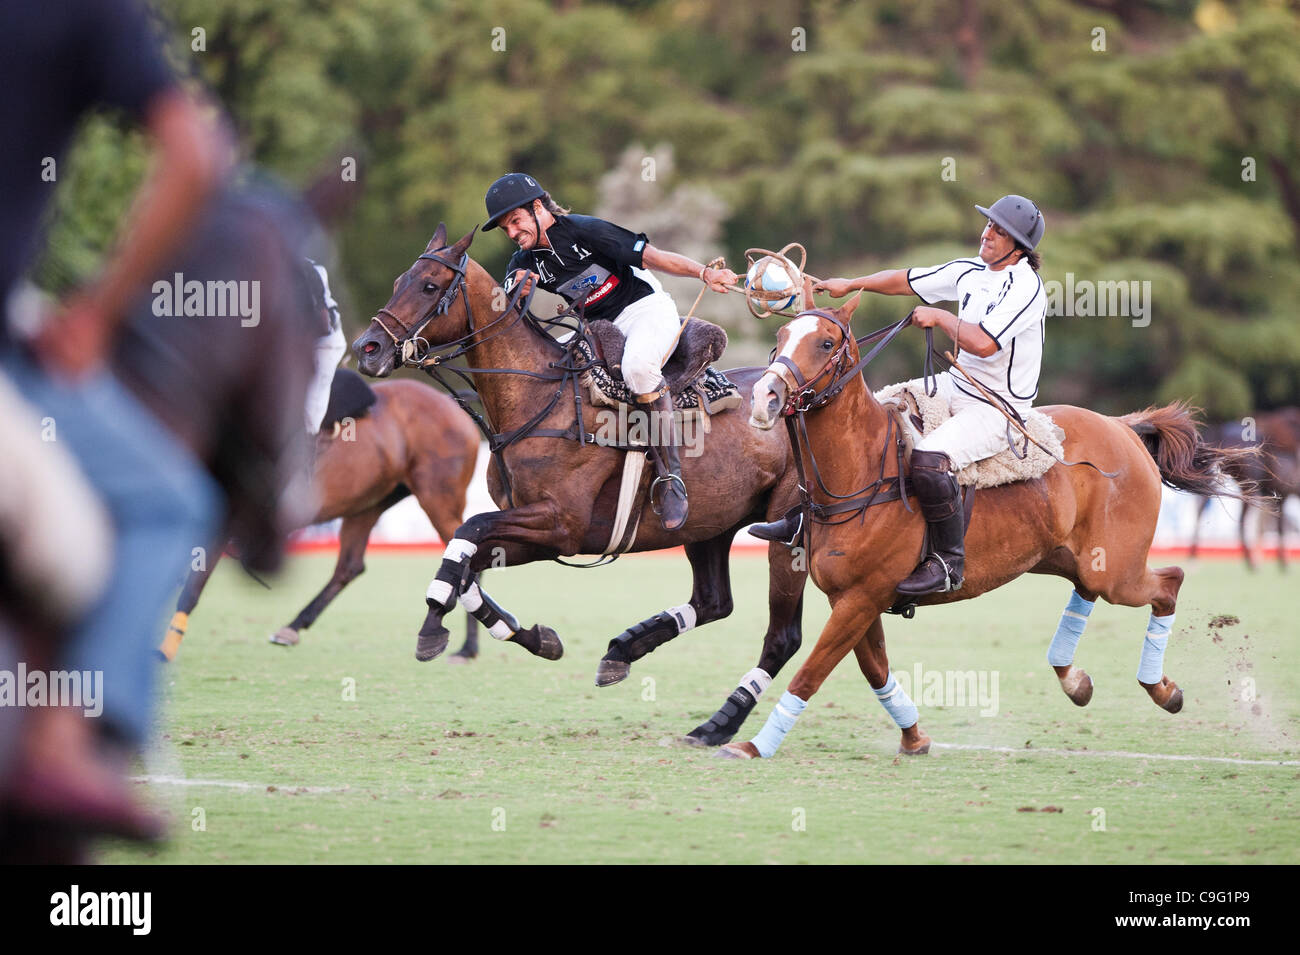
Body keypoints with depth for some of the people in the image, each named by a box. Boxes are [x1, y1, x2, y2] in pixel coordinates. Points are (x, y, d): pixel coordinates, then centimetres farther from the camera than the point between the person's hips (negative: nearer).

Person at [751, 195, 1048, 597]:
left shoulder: (1026, 287, -20)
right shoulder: (970, 272, 5)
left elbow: (984, 343, -31)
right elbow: (906, 280, 17)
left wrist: (939, 317, -17)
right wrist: (852, 284, 13)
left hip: (998, 409, -9)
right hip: (956, 386, 9)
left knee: (929, 460, -34)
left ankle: (949, 563, -17)